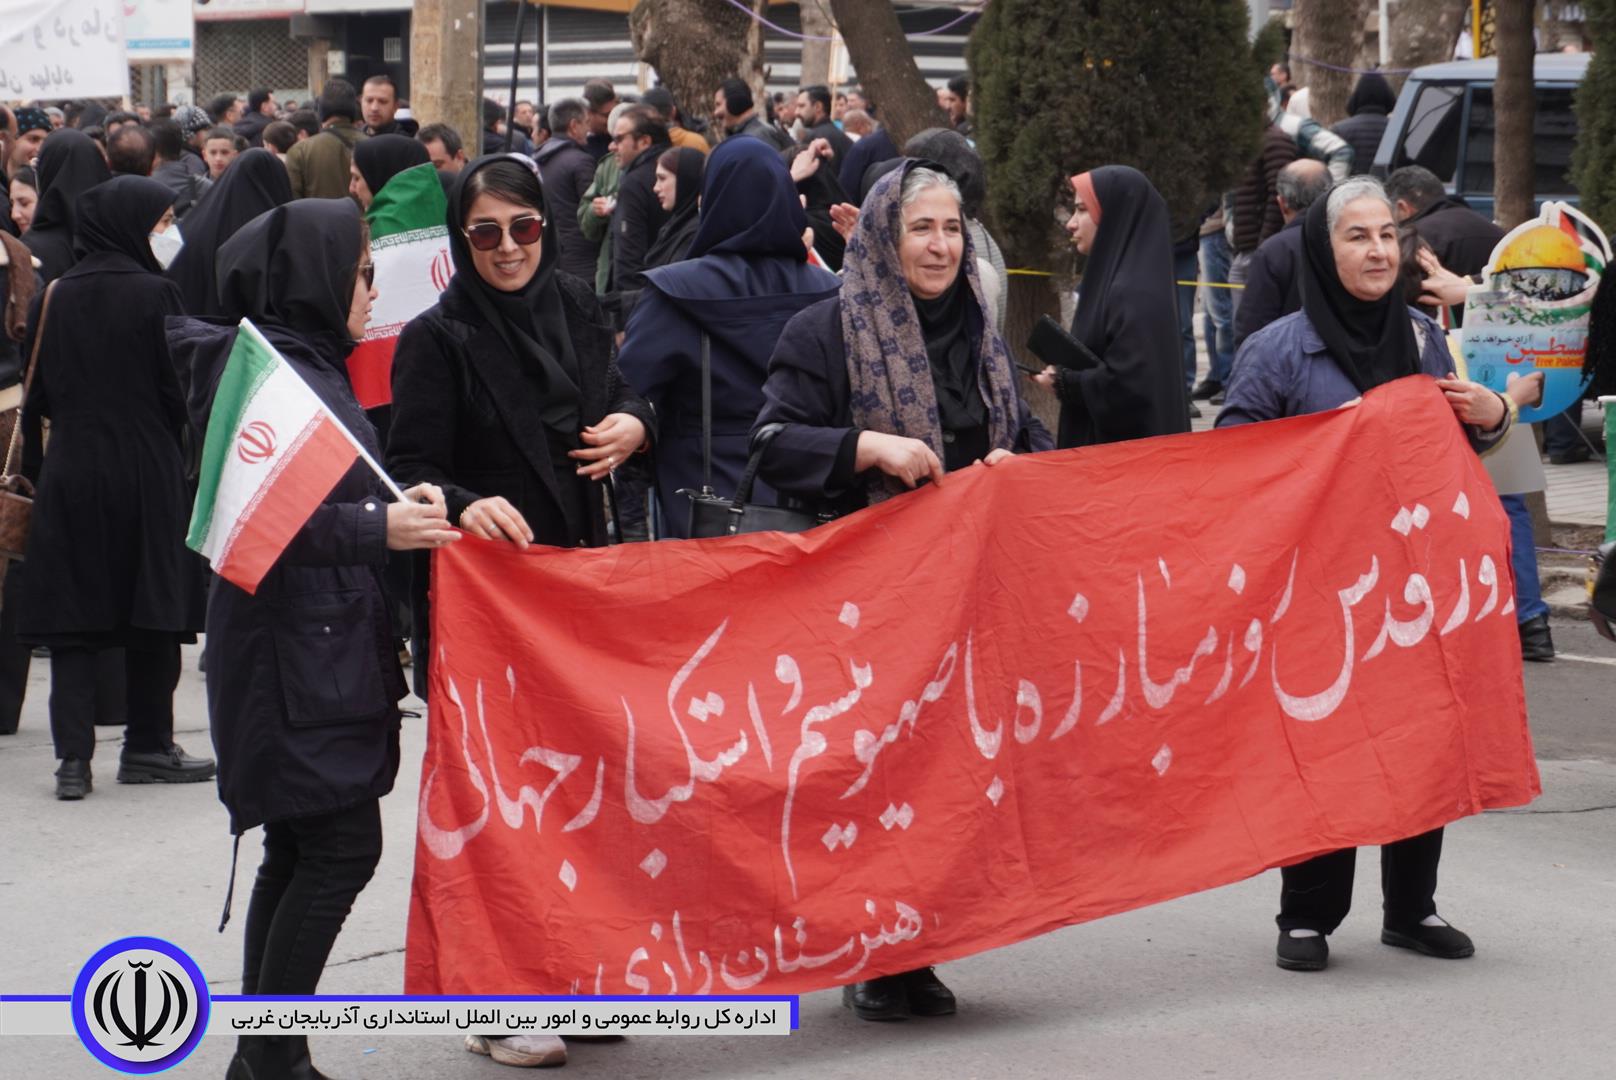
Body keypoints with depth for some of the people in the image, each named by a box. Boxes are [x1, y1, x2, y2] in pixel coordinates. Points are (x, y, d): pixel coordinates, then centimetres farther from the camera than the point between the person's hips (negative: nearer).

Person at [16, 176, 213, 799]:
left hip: (70, 471, 4)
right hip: (145, 472, -4)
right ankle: (148, 747, 14)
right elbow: (178, 389, -10)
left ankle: (73, 754, -4)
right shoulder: (154, 294, -10)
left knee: (72, 613, 4)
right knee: (151, 610, 7)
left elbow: (38, 391, 7)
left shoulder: (57, 296, 4)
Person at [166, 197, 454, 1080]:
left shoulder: (311, 365, 15)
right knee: (343, 843, -9)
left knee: (301, 852, 11)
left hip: (326, 648, 10)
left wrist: (397, 505, 4)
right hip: (295, 652, -10)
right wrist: (379, 528, -26)